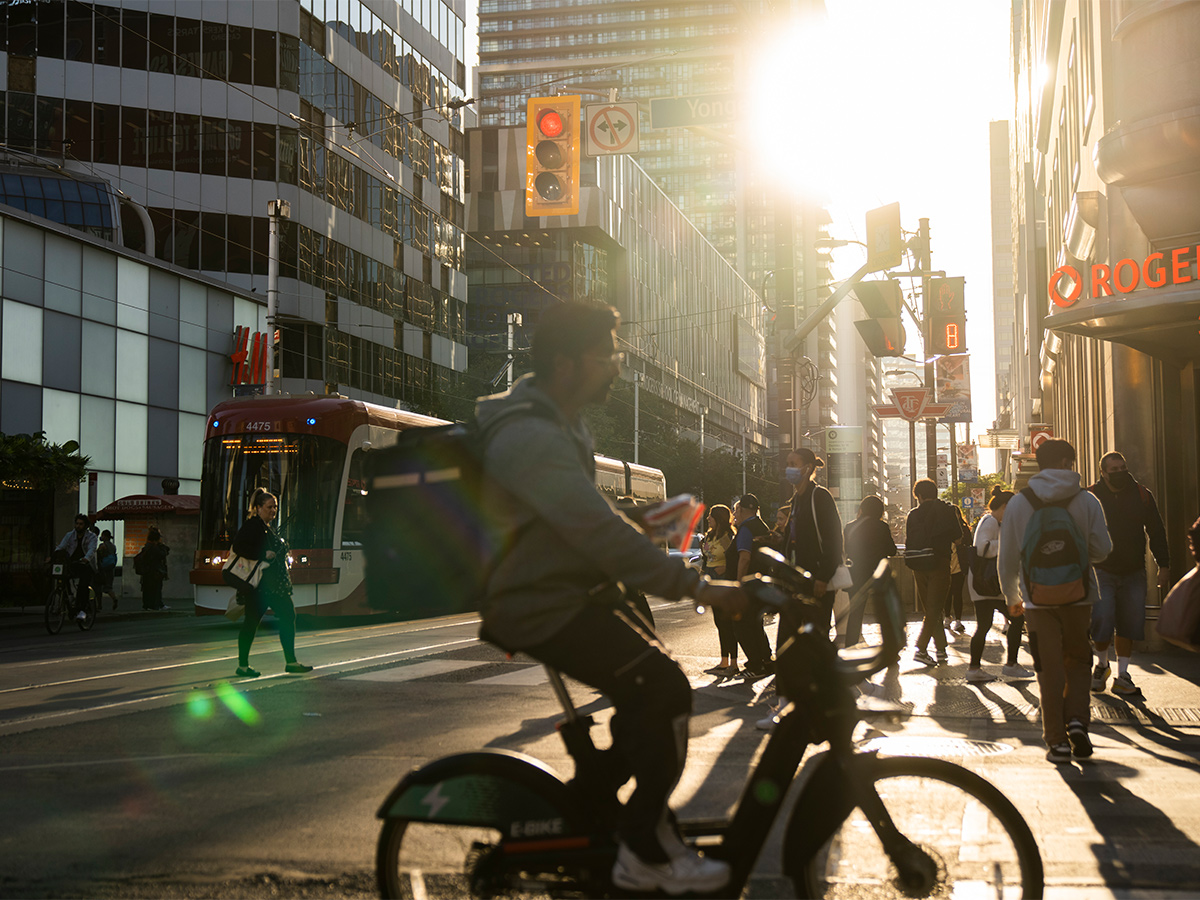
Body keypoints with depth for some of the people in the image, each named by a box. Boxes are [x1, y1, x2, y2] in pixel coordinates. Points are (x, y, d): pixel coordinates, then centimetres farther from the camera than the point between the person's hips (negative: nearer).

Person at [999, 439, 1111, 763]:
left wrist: (1011, 597, 16)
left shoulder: (1018, 503, 0)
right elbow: (1102, 549, -2)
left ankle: (1057, 740, 6)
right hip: (1079, 594, 0)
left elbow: (1007, 558, 3)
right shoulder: (1087, 501, -3)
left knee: (1050, 668, 7)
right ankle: (1077, 719, -2)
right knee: (1078, 662, 17)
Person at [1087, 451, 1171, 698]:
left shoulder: (1142, 495, 4)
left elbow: (1156, 532, 10)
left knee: (1130, 625, 3)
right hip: (1101, 572, -3)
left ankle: (1122, 677, 13)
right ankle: (1102, 664, 18)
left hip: (1133, 573, 3)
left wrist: (1164, 566, 6)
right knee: (1101, 622, -10)